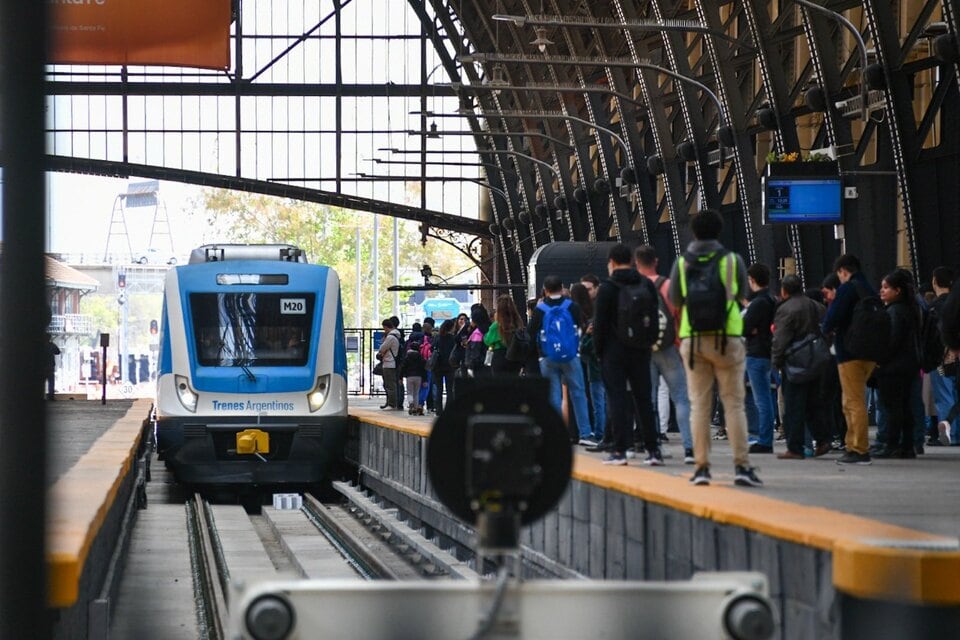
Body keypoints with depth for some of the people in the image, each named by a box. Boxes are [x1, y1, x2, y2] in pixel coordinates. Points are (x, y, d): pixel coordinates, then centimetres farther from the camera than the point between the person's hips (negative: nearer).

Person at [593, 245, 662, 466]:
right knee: (644, 398, 8)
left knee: (617, 398, -3)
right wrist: (649, 342, 15)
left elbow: (600, 323, -8)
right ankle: (653, 449, 7)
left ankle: (620, 450, -7)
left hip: (614, 350, -4)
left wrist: (599, 349, 0)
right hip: (641, 350, 4)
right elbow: (655, 317, 11)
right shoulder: (647, 285, 8)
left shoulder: (608, 287, -7)